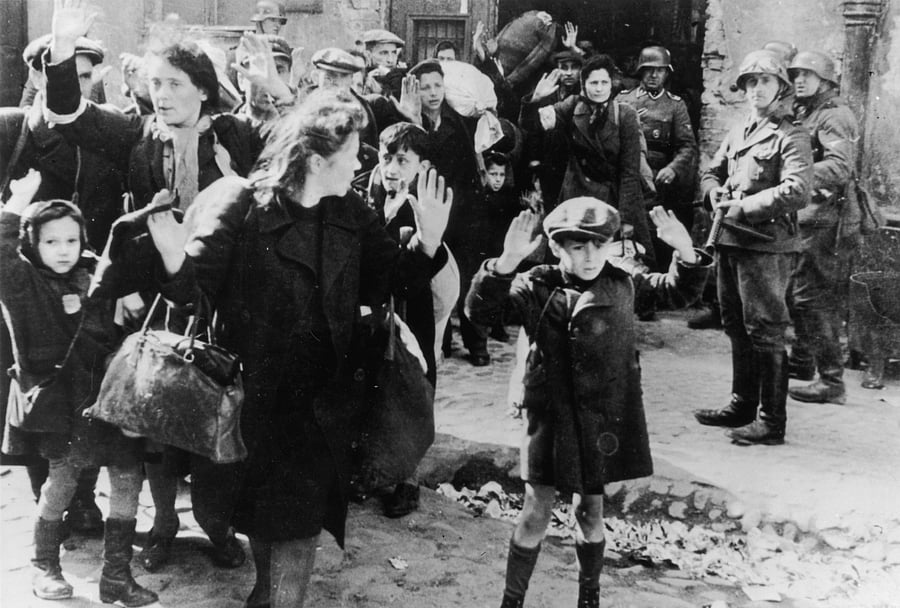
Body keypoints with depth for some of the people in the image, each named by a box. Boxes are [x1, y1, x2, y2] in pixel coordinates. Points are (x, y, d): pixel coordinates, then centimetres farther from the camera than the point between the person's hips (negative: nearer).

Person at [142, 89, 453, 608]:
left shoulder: (352, 216, 2)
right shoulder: (241, 206, -12)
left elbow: (389, 282, 2)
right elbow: (197, 281, -14)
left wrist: (428, 242, -13)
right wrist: (175, 261, -36)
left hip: (325, 395, 2)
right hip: (257, 387, -2)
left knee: (302, 514, 3)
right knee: (258, 503, 17)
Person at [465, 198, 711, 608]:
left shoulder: (623, 280, -1)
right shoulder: (536, 287, -10)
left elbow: (679, 293, 8)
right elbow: (481, 311, -22)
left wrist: (686, 252, -12)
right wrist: (506, 263, -37)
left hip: (604, 418, 2)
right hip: (551, 416, -2)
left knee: (590, 511, 16)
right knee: (536, 514, 3)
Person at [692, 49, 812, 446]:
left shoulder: (791, 137, -7)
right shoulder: (738, 131, 16)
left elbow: (796, 192, -19)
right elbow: (711, 171, 23)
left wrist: (742, 207, -19)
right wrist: (715, 193, 0)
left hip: (767, 245, -8)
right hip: (730, 241, 8)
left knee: (765, 333, -5)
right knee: (737, 328, 16)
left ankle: (772, 423, 2)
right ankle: (742, 406, 29)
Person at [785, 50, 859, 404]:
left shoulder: (834, 117, -12)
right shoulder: (803, 115, 17)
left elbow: (840, 169, -26)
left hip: (825, 221, -10)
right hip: (804, 218, 10)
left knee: (815, 299, -8)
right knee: (798, 293, 20)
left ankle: (831, 382, -3)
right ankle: (802, 361, 35)